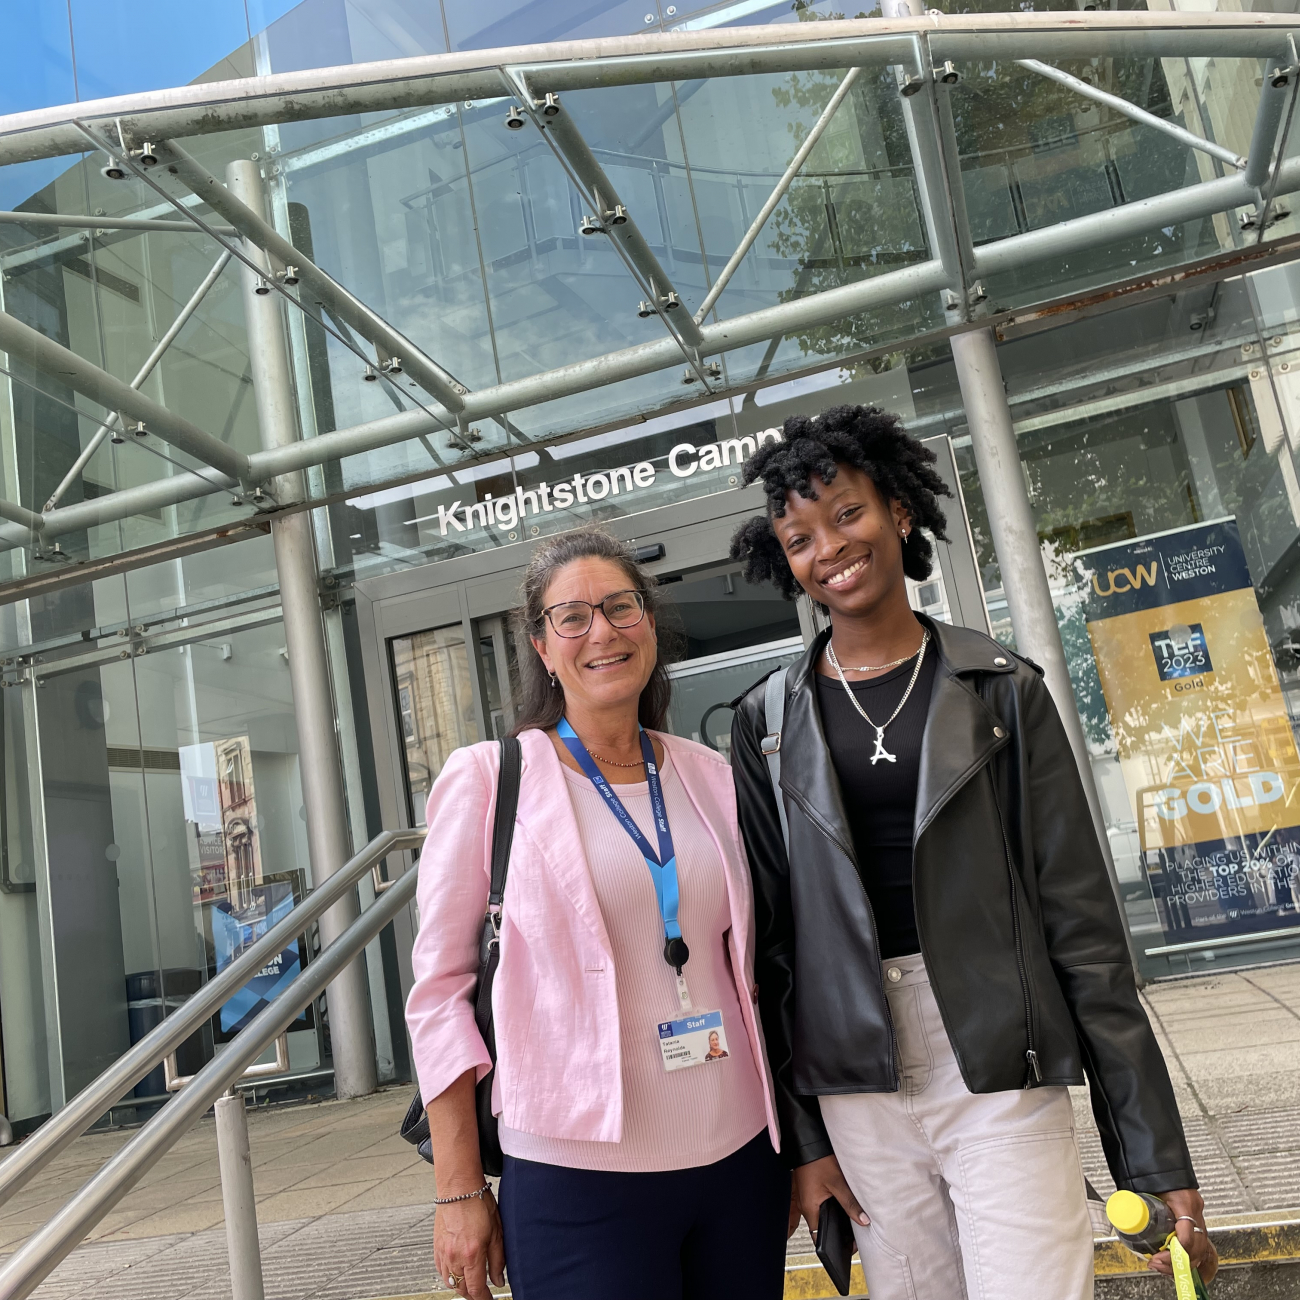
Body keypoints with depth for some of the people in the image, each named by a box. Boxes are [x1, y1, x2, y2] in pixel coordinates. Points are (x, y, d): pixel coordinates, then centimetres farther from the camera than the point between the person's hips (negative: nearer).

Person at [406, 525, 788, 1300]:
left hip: (738, 1156, 4)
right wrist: (459, 1191, -6)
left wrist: (791, 1148, 14)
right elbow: (441, 987, -4)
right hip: (578, 1177, -4)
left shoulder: (711, 779, 6)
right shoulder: (487, 780, -5)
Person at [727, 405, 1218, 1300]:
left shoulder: (1002, 691, -1)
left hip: (1002, 1081, -1)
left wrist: (1158, 1159, -3)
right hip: (857, 1092, 2)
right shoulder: (769, 723, 3)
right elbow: (770, 935, 5)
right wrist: (801, 1136, 3)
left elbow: (1082, 921, -2)